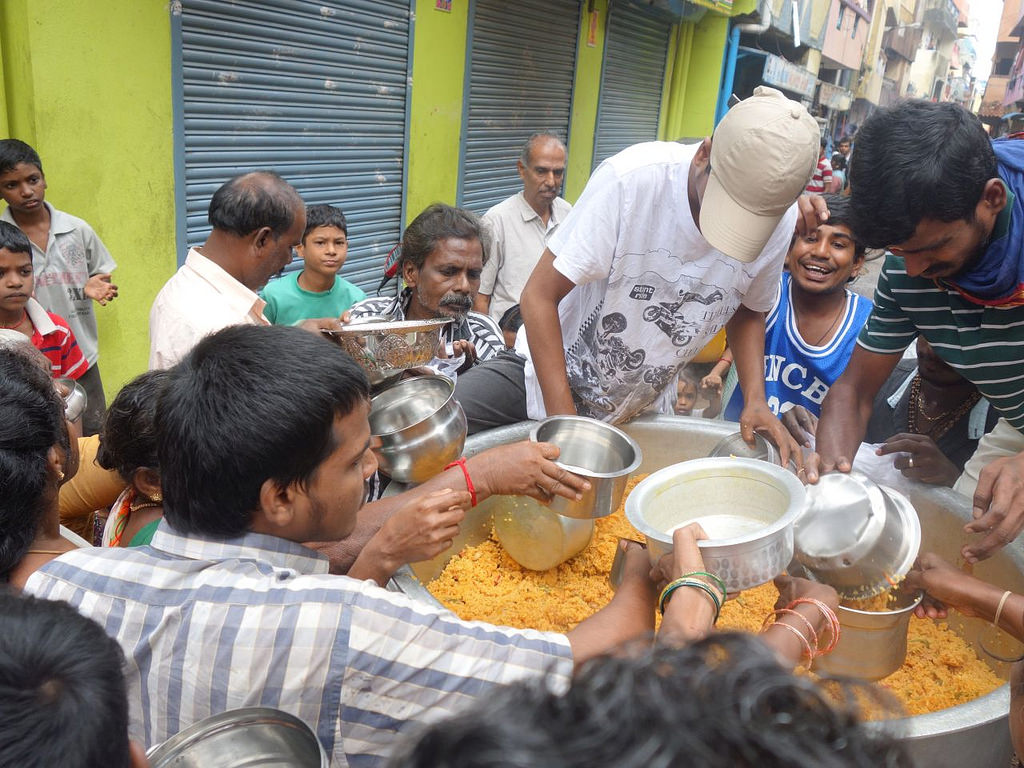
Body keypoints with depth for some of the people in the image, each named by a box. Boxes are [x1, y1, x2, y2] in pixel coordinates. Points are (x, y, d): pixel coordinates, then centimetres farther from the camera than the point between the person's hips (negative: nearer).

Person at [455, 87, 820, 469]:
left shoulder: (781, 221, -13)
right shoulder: (630, 178, -28)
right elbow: (539, 297, -24)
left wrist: (756, 399, -10)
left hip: (646, 409, 4)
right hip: (552, 368, -4)